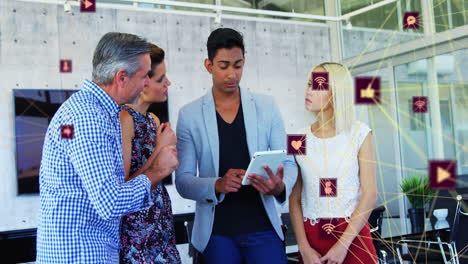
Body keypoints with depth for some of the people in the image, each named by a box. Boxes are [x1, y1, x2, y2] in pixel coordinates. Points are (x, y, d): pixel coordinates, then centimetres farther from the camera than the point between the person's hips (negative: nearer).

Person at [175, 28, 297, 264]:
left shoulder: (266, 107, 4)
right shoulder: (189, 115, 1)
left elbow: (287, 162, 4)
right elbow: (182, 180, -2)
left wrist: (281, 187, -19)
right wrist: (217, 185, -22)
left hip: (262, 228, 1)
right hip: (216, 233, 0)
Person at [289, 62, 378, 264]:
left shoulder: (359, 133, -3)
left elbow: (370, 194, -7)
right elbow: (295, 200, 1)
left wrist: (342, 244, -13)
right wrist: (304, 248, -8)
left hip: (353, 236, -1)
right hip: (312, 238, 2)